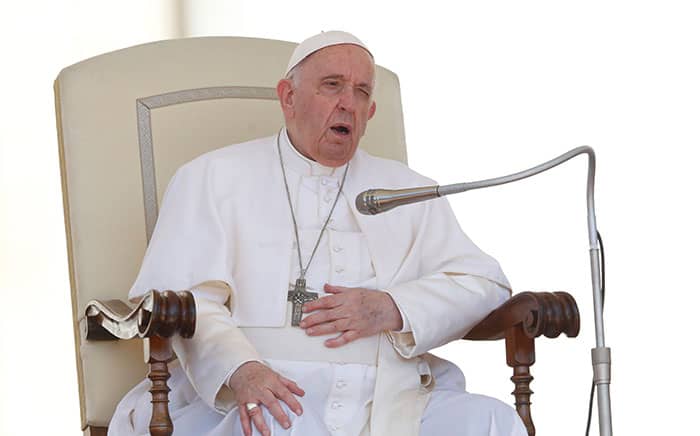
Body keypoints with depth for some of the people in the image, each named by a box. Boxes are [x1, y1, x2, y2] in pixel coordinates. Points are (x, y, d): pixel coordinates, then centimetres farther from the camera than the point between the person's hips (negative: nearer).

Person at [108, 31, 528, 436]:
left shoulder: (408, 190, 22)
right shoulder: (213, 178, 11)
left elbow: (485, 282, 15)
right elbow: (183, 298, -2)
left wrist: (393, 309, -5)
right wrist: (239, 369, -24)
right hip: (261, 401, -3)